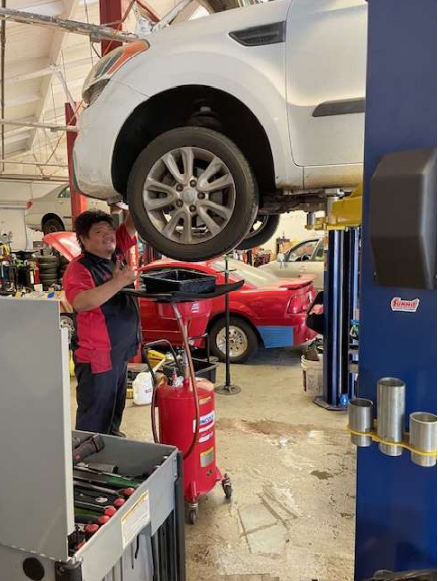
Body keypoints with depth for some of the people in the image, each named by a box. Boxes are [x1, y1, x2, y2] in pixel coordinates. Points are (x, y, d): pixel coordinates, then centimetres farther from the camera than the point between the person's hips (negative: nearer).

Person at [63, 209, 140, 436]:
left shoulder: (116, 254, 4)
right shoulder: (79, 268, -18)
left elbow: (132, 225, 3)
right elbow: (80, 303, -36)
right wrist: (118, 282, -37)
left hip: (120, 352, 8)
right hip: (97, 357, -8)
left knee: (115, 411, 26)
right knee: (94, 421, 5)